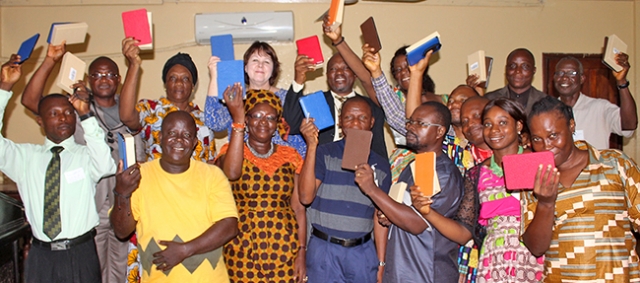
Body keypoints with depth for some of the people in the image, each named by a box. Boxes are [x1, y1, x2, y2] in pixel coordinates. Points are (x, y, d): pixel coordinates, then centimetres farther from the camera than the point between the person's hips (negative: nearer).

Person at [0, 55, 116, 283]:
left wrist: (86, 117, -25)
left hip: (81, 256, -2)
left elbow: (106, 165, -22)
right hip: (41, 257, 2)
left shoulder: (85, 155, -1)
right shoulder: (25, 156, 7)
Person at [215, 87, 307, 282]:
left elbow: (298, 208, 4)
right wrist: (237, 119, -20)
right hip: (242, 251, -1)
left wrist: (302, 253, -2)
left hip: (284, 252, 2)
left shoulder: (290, 156, 6)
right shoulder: (231, 151, 1)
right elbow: (232, 173, -24)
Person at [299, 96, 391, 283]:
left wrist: (381, 263, 6)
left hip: (363, 253, 3)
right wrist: (311, 146, -18)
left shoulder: (380, 165, 6)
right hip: (324, 250, -2)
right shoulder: (324, 154, -2)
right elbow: (306, 197, -14)